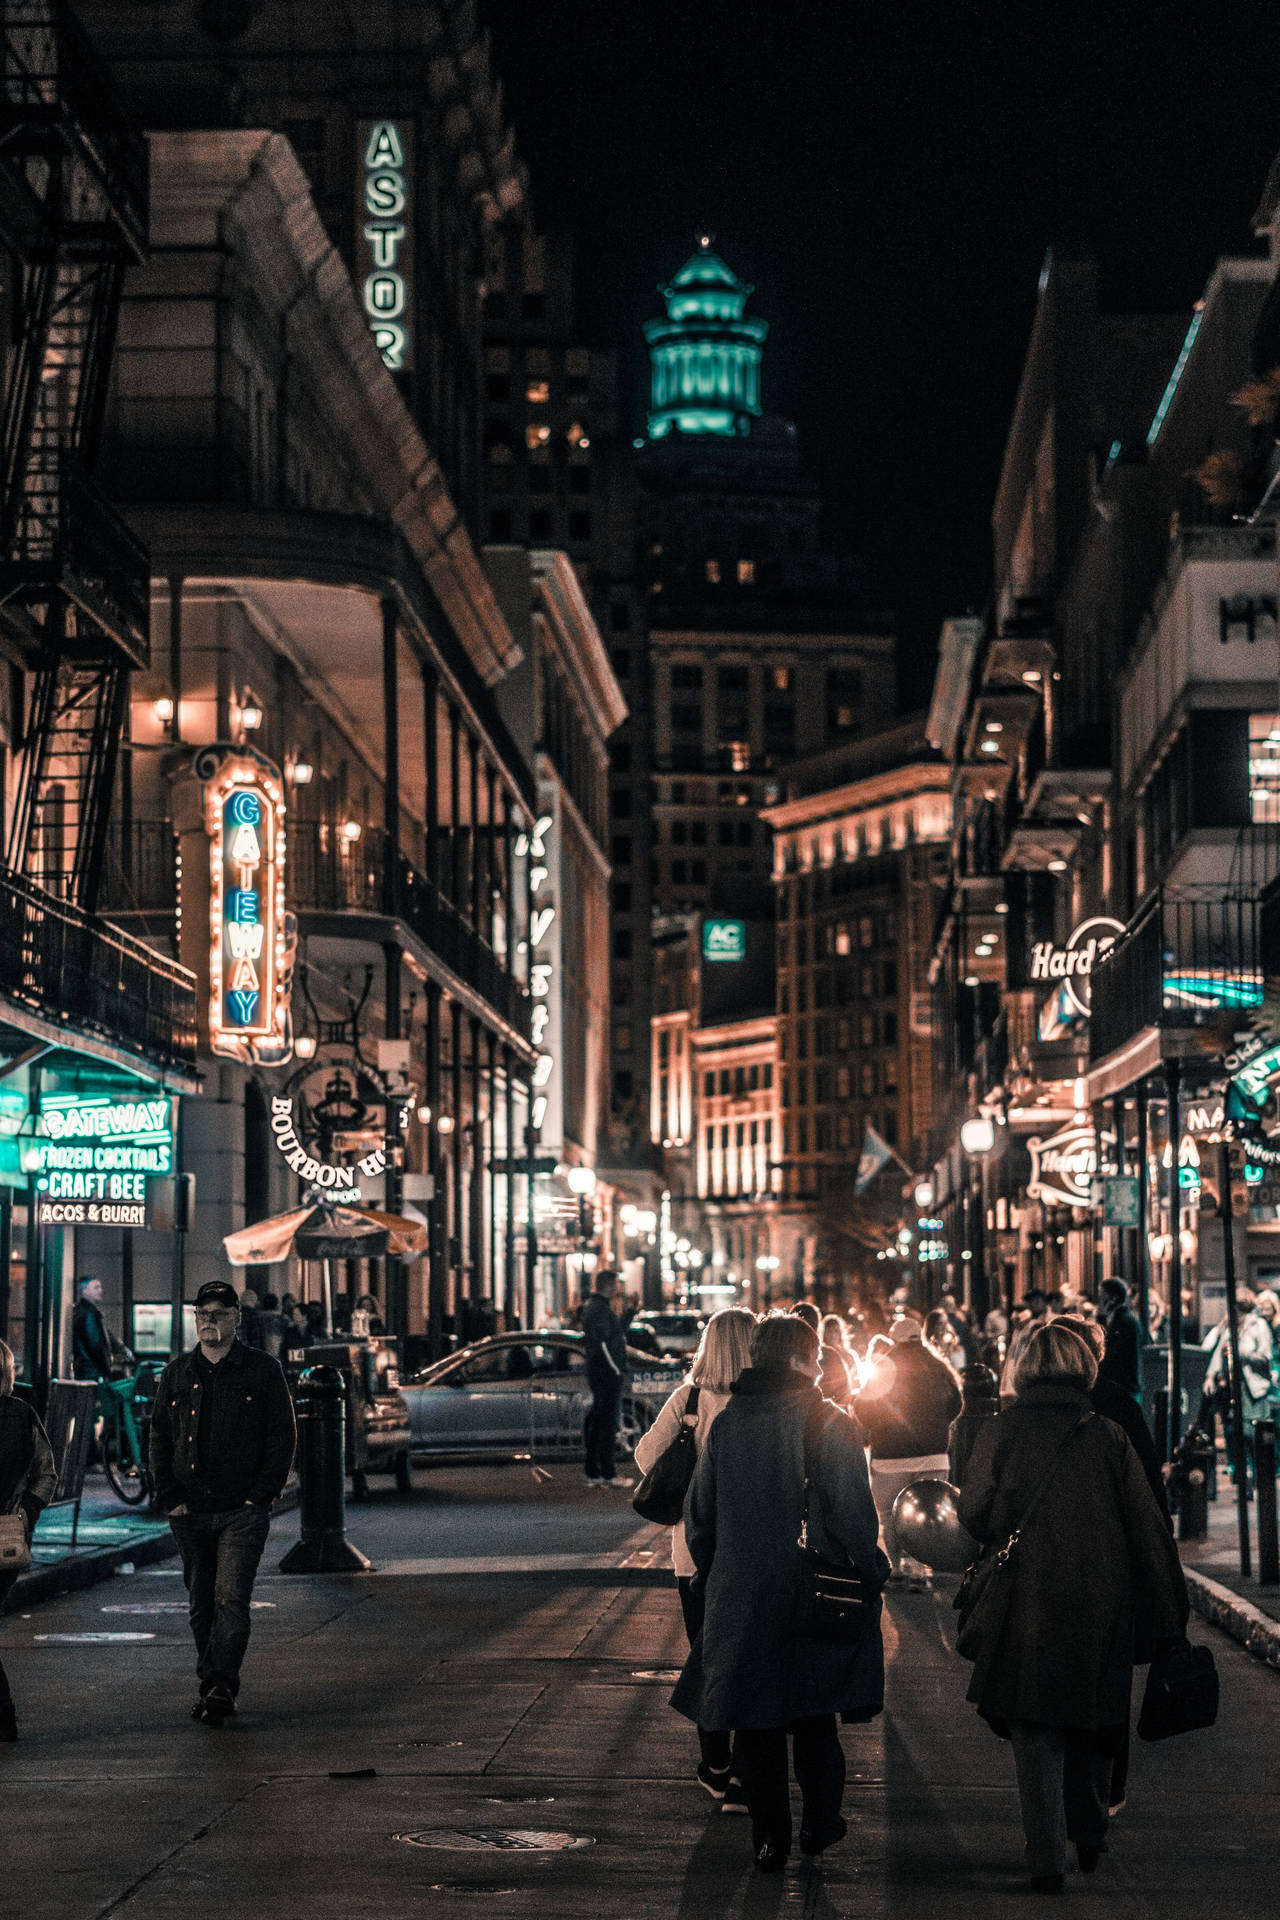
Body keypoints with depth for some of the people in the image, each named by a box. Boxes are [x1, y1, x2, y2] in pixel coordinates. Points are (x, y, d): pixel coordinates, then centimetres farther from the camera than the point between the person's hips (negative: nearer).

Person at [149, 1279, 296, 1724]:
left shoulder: (263, 1371, 1)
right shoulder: (177, 1374, 10)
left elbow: (283, 1436, 0)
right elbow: (159, 1437, 11)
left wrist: (261, 1496, -8)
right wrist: (169, 1499, 1)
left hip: (243, 1510, -4)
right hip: (191, 1512, 4)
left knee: (231, 1598, -14)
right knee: (202, 1604, 9)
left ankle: (222, 1686, -17)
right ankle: (212, 1686, 17)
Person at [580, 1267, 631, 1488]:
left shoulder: (591, 1305, 16)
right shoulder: (600, 1309, -16)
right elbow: (603, 1343, -21)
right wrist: (617, 1370, -18)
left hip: (595, 1371, 10)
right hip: (608, 1373, -10)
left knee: (596, 1422, 12)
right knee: (607, 1423, -6)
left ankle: (593, 1473, 16)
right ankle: (608, 1474, -4)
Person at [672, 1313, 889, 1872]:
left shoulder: (725, 1424, 2)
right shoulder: (828, 1424, -11)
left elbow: (698, 1516, 7)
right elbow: (851, 1513, -15)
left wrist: (713, 1576, 19)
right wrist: (873, 1571, -2)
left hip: (739, 1597, 2)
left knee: (755, 1725, 9)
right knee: (814, 1718, 16)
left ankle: (770, 1839, 10)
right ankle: (819, 1823, 22)